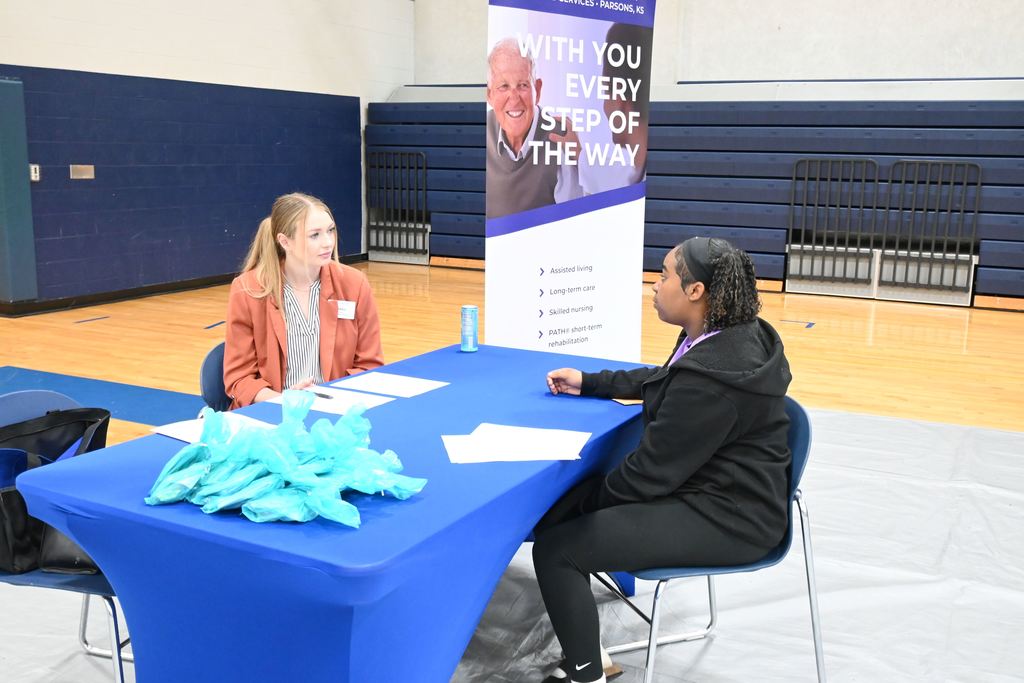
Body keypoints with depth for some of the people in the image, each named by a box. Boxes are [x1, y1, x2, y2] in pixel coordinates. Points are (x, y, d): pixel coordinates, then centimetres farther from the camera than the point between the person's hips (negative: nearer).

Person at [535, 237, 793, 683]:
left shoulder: (711, 376, -29)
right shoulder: (728, 336, 2)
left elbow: (654, 469, -21)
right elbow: (662, 379, 22)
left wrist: (597, 495, -3)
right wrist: (589, 383, 19)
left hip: (726, 516, -10)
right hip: (713, 487, 10)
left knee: (555, 550, -16)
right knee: (554, 511, 8)